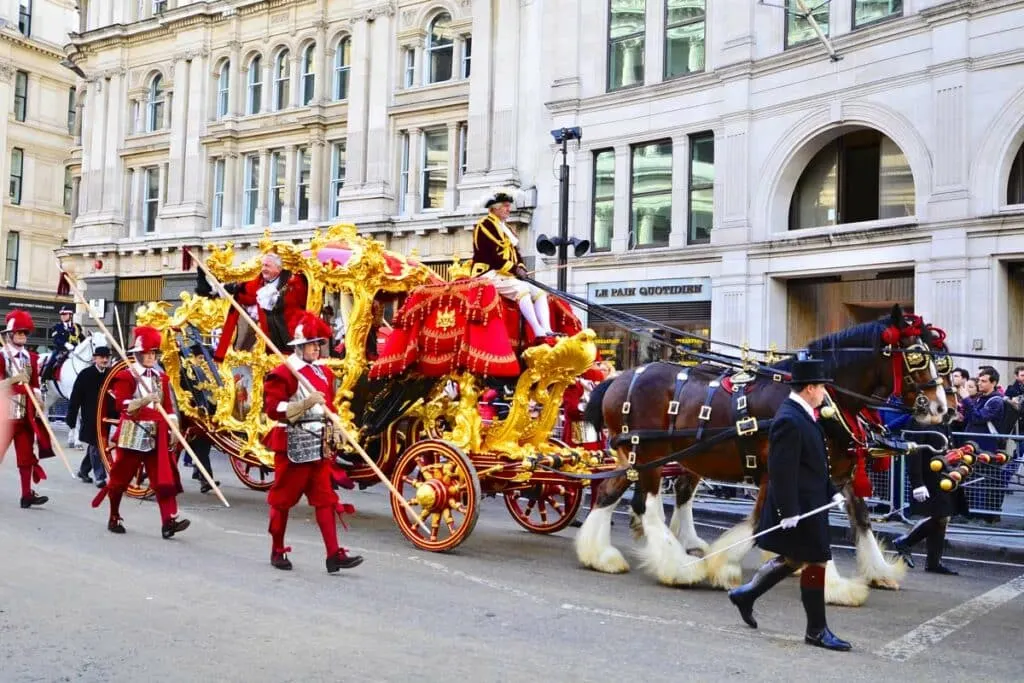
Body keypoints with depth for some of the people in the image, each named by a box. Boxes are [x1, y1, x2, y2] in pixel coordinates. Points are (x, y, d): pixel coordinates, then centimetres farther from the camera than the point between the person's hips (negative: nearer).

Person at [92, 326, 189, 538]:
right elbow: (122, 404, -15)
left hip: (156, 436, 4)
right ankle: (114, 518, 26)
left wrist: (172, 429, 4)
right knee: (121, 477, 8)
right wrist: (144, 400, -29)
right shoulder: (125, 376, -4)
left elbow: (168, 406, 13)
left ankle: (169, 521, -14)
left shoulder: (161, 377, 12)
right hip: (132, 435, -4)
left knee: (164, 477, -7)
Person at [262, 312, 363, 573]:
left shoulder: (324, 373, 12)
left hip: (318, 446, 6)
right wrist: (305, 404, -26)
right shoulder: (282, 373, -10)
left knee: (325, 498, 1)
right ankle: (277, 551, 22)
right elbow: (272, 409, -17)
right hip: (292, 445, -6)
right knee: (283, 498, 7)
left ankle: (334, 554, -1)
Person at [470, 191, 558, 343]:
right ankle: (538, 333, -39)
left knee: (539, 292, -7)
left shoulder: (507, 229, 23)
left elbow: (516, 254, 19)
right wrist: (514, 269, -17)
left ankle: (547, 331, -25)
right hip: (489, 274, -9)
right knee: (521, 289, -31)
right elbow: (491, 256, -17)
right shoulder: (485, 225, -6)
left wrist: (521, 268, -3)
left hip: (508, 275, 9)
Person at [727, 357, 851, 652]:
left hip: (810, 504, 10)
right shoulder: (789, 421, -22)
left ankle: (745, 595, 32)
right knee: (815, 564, 0)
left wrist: (831, 491, 16)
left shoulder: (803, 416, 11)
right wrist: (788, 512, -25)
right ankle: (816, 630, 13)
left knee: (792, 559, 20)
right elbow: (781, 471, -25)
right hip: (799, 508, -10)